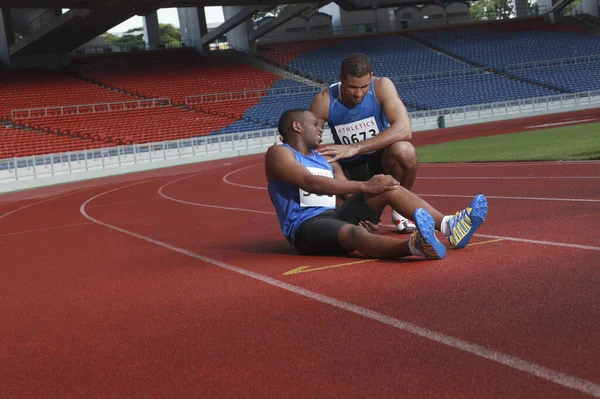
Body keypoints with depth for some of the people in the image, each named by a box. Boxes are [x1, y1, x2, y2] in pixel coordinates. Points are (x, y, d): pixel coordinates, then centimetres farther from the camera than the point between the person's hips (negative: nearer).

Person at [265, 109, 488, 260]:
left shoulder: (326, 160, 24)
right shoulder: (279, 154, -1)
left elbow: (348, 195, 19)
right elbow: (311, 183, -18)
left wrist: (364, 217, -6)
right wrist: (365, 186, -23)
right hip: (304, 227, -8)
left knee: (388, 189, -8)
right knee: (354, 233, -39)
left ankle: (448, 226, -26)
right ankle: (416, 245, -70)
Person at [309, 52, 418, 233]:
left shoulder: (381, 86, -18)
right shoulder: (324, 101, -15)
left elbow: (404, 129, -32)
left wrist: (355, 148, -38)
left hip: (382, 161, -1)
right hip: (348, 170, 1)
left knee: (404, 150, -36)